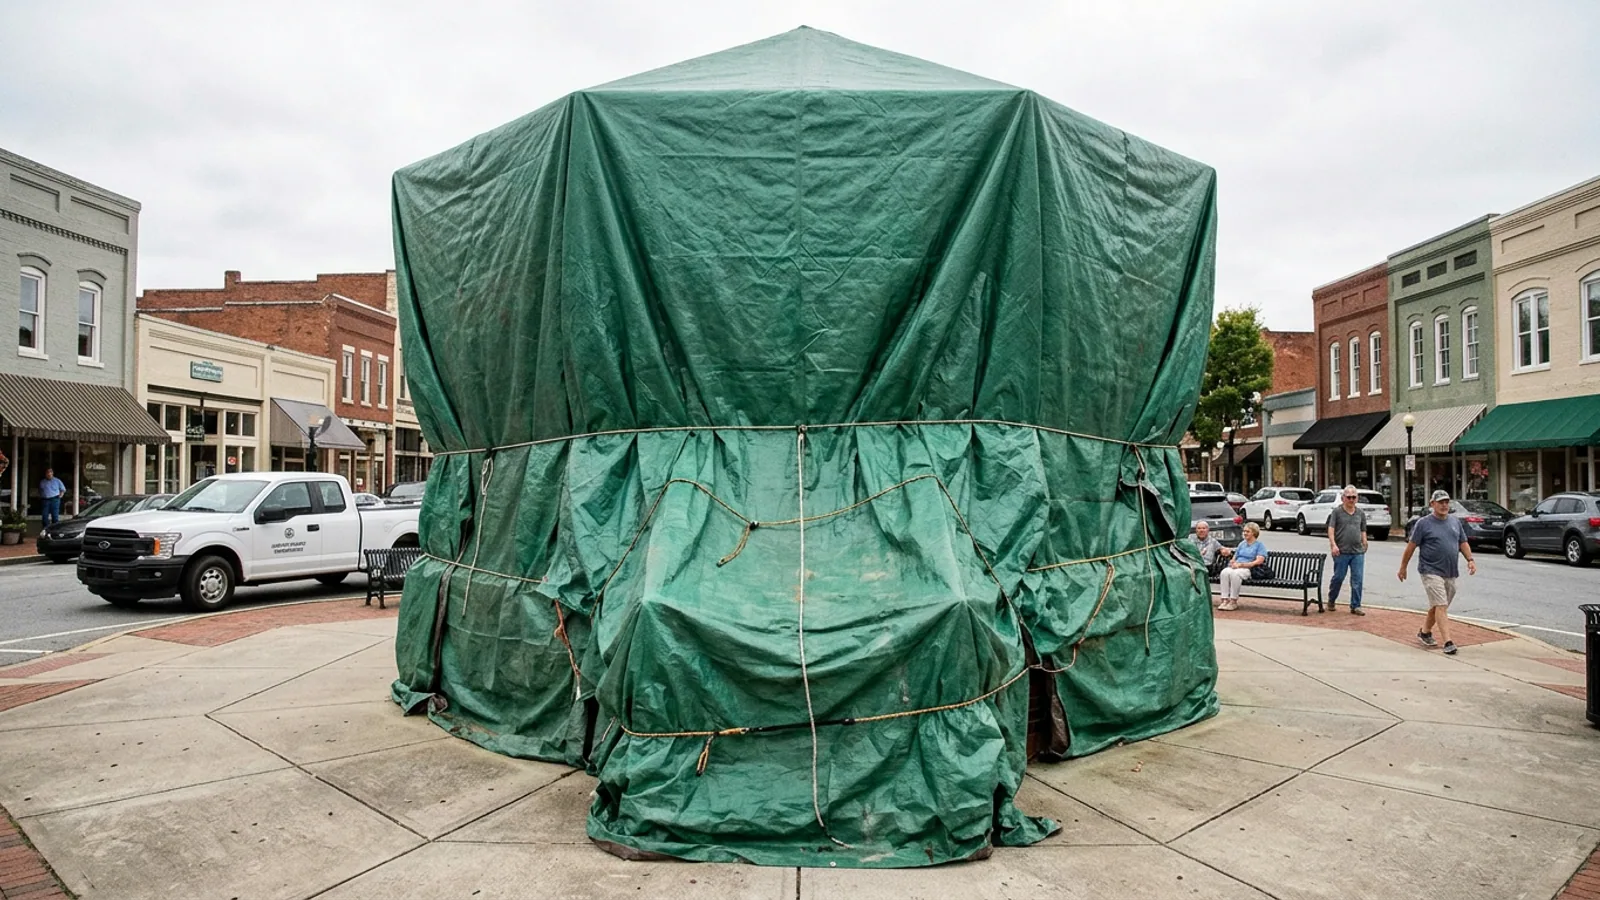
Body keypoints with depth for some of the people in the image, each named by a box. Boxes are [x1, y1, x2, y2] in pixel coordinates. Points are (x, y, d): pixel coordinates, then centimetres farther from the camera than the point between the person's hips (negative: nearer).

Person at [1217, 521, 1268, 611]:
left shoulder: (1260, 545, 8)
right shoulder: (1242, 544, 27)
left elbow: (1259, 561, -6)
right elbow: (1234, 558, 25)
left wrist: (1241, 565, -14)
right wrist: (1233, 563, -1)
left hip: (1249, 569, -5)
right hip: (1236, 567, 5)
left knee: (1235, 573, -38)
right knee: (1225, 572, -31)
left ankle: (1233, 601, -30)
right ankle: (1225, 600, -34)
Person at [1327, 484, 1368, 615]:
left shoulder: (1361, 513, 12)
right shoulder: (1337, 511, 0)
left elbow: (1363, 531, 18)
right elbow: (1331, 529, -6)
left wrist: (1364, 544, 10)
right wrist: (1333, 545, -17)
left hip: (1358, 552, 3)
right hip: (1341, 552, -3)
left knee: (1358, 580, 0)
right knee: (1338, 578, 4)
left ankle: (1355, 606, 7)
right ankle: (1331, 601, 22)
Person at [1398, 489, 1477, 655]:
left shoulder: (1455, 522, 12)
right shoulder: (1424, 523, -6)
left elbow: (1463, 543, 16)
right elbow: (1411, 546, -4)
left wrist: (1470, 559, -1)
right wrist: (1403, 567, -2)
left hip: (1451, 573, 6)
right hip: (1431, 571, -6)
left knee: (1436, 606, 15)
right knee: (1441, 606, -12)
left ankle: (1425, 632, 32)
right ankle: (1448, 642, -14)